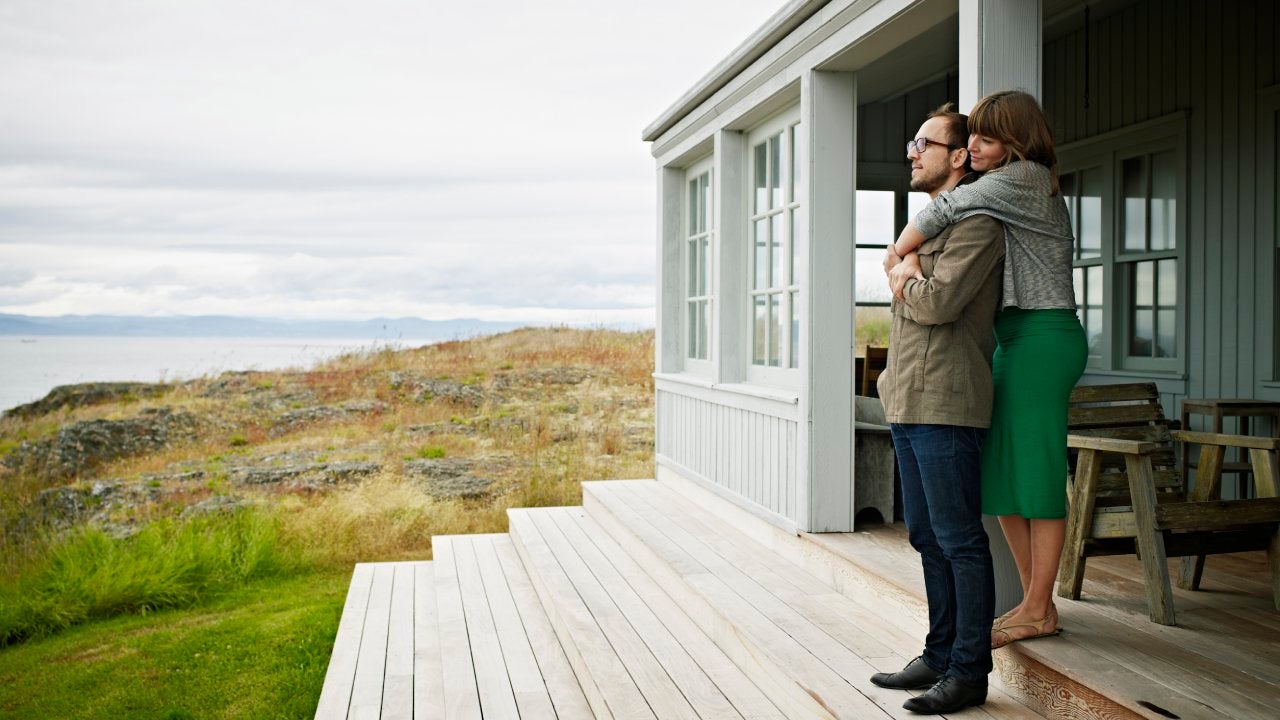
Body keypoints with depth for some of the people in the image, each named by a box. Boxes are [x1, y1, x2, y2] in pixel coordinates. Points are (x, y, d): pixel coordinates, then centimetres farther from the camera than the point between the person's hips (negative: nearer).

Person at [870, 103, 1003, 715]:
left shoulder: (977, 223, -8)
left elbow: (937, 303, -20)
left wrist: (902, 279, 0)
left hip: (946, 406, -10)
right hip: (908, 405, 10)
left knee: (960, 540, -3)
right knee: (928, 538, 14)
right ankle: (940, 656, 24)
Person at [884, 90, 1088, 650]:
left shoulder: (1025, 177, -9)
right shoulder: (1008, 191, 20)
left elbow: (946, 208, -18)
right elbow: (942, 227, 12)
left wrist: (896, 253, -4)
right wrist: (908, 260, -9)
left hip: (1041, 337, -10)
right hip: (1013, 340, 10)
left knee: (1035, 471, -5)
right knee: (1000, 474, 10)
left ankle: (1038, 610, 4)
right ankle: (1035, 603, 18)